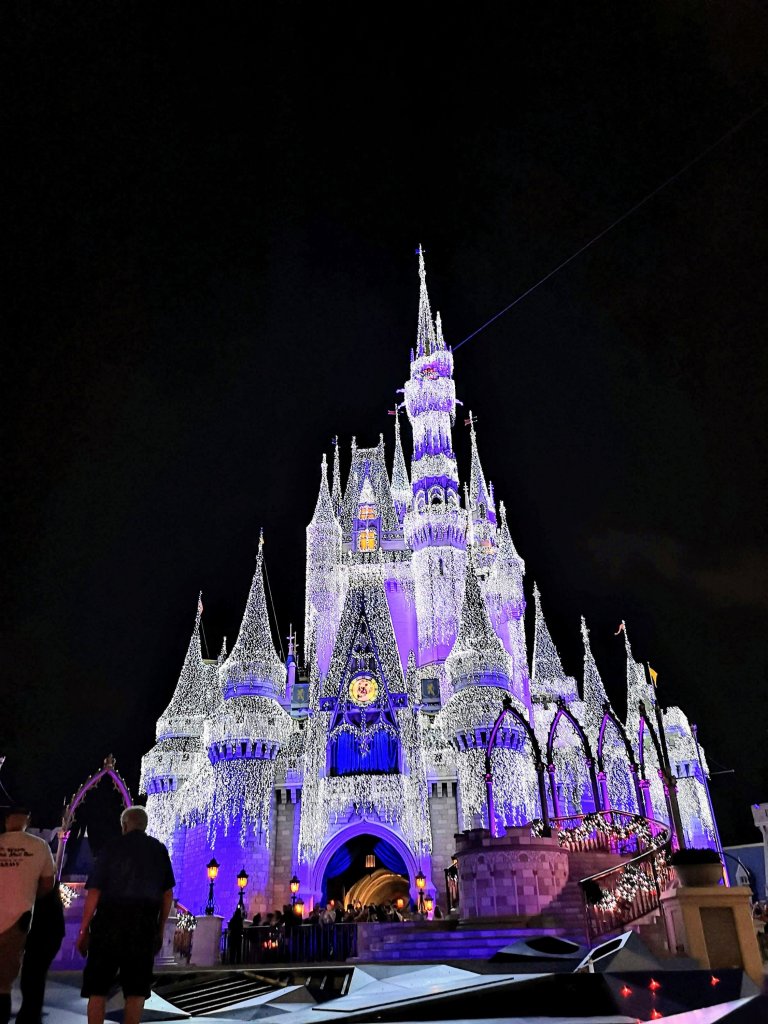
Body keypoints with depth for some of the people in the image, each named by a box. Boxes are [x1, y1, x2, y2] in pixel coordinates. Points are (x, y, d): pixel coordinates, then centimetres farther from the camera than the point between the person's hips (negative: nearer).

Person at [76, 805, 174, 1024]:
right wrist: (160, 930, 14)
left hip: (109, 919, -1)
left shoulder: (112, 847, 1)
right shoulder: (159, 850, 9)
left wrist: (84, 930, 3)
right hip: (144, 924, 2)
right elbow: (168, 894, 8)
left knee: (98, 985, 9)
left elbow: (94, 892, -4)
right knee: (137, 988, 9)